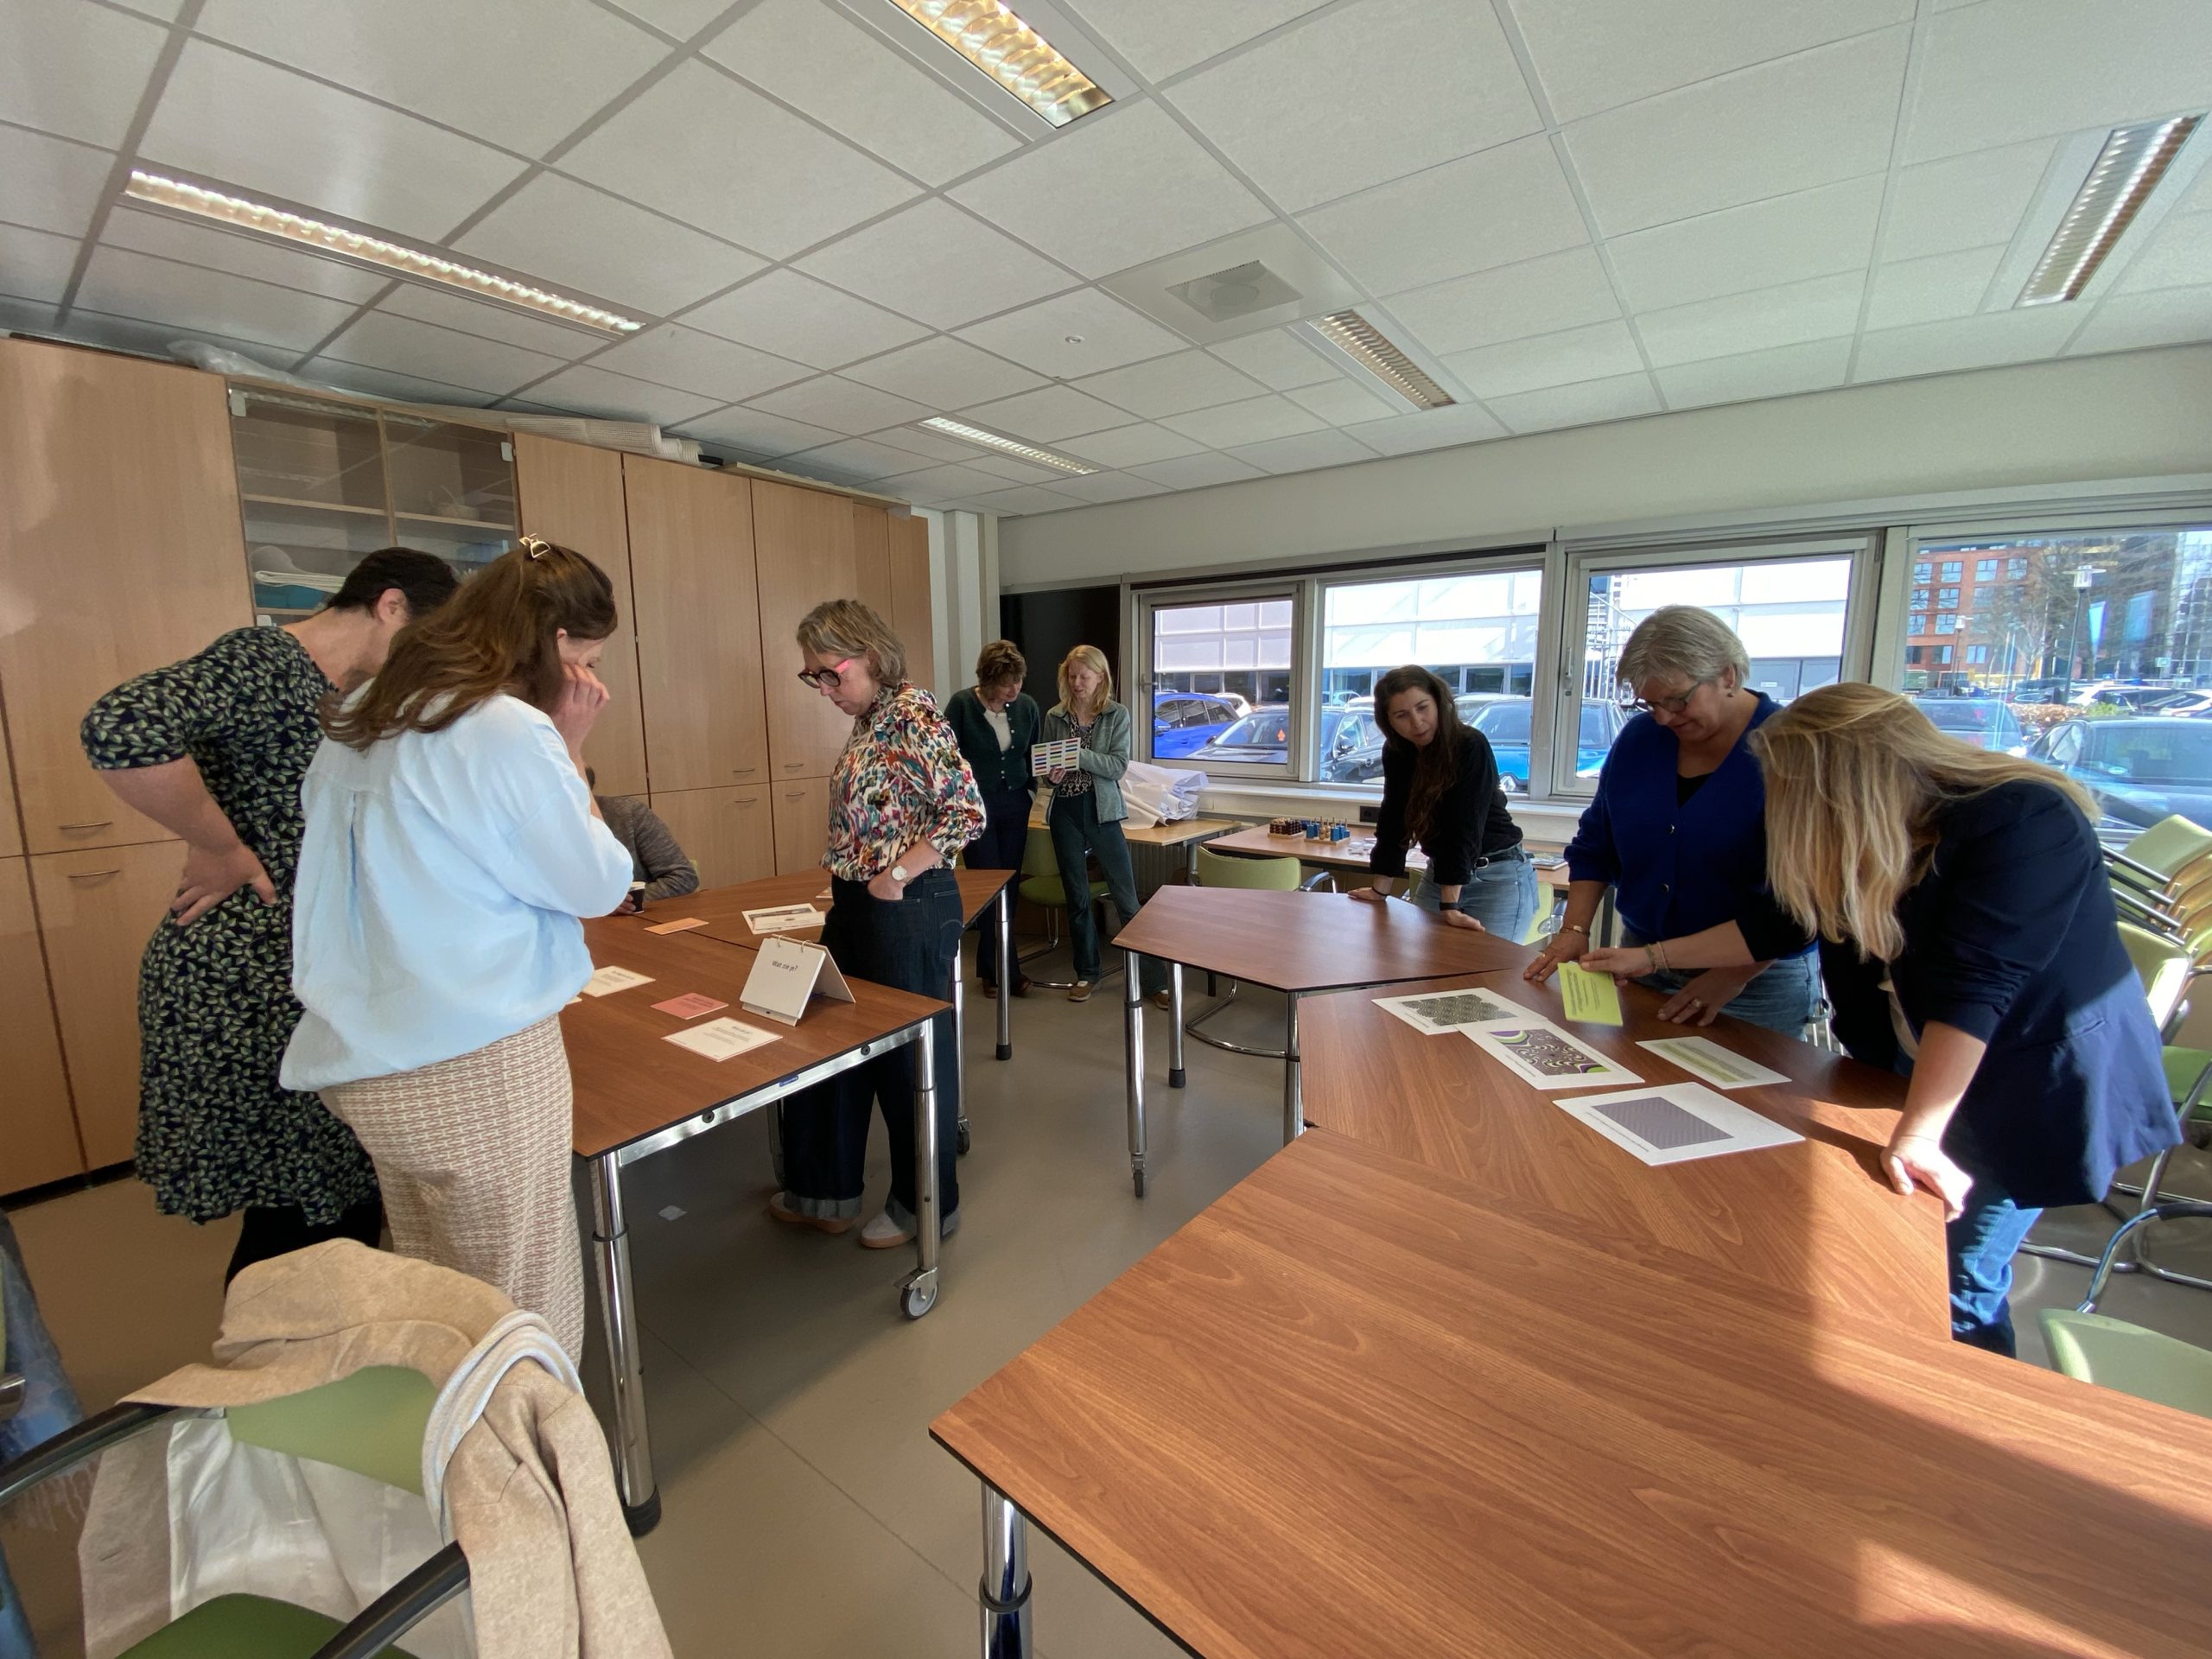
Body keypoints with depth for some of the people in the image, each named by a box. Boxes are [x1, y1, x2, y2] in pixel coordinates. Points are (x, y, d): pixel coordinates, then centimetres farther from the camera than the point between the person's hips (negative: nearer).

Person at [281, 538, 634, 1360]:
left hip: (364, 1060, 8)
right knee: (524, 1307, 8)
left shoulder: (363, 717, 8)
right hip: (477, 1067, -8)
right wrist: (570, 750, -6)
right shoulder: (513, 731, -18)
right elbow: (600, 885, -9)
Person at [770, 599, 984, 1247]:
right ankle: (826, 1191, 38)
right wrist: (849, 889, 11)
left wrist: (897, 876, -20)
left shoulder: (914, 713, -16)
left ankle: (927, 1205, 29)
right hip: (856, 905, 9)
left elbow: (969, 812, -23)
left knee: (911, 1052, 6)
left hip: (908, 909, -9)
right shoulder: (868, 720, 11)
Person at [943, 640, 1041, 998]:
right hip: (976, 806, -4)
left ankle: (990, 968, 25)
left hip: (1015, 806, 4)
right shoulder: (962, 704, -10)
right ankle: (1005, 971, 11)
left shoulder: (1026, 706, 1)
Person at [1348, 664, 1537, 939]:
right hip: (1440, 873, 6)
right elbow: (1393, 821, 0)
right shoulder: (1396, 752, -3)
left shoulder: (1472, 746, -22)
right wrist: (1380, 890, -1)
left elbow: (1464, 825, -28)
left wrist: (1450, 906, -32)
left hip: (1499, 876, -6)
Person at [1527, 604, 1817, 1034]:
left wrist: (1735, 976, -20)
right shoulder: (1639, 736, 1)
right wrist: (1574, 930, -3)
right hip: (1641, 965, 4)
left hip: (1758, 980, -4)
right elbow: (1594, 845, 6)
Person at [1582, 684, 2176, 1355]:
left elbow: (1975, 984, -31)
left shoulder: (2026, 823, -26)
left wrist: (1917, 1135, -33)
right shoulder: (1864, 841, -6)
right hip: (1912, 1071, 6)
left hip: (2037, 1094, -6)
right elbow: (1777, 923, 4)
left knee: (1957, 1285, 1)